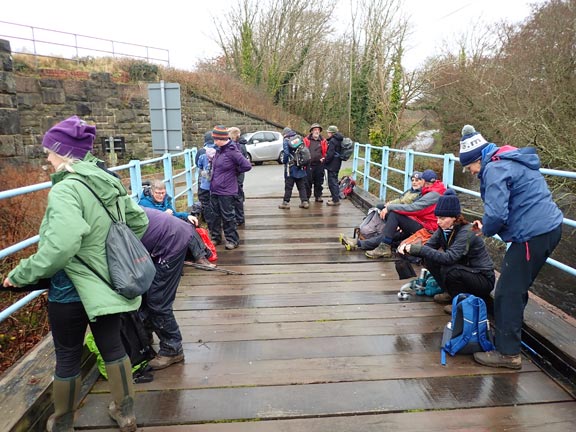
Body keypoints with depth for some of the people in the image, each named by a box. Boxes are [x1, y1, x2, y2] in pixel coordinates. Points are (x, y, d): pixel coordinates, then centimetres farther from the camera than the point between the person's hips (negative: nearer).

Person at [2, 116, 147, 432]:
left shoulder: (66, 189, -22)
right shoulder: (108, 182, 2)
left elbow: (61, 245, -34)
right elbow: (139, 220, 10)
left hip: (72, 289, -6)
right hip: (108, 283, 7)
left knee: (67, 357, 14)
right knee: (112, 346, 19)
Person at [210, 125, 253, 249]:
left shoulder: (232, 151, -16)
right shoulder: (219, 150, 8)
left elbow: (247, 166, -19)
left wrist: (234, 171, -6)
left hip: (226, 191, -8)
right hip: (214, 190, 8)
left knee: (228, 216, 2)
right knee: (215, 215, 15)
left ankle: (232, 240, 14)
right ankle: (216, 237, 29)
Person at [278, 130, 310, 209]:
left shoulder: (286, 141, -5)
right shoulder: (300, 138, 8)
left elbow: (286, 153, -14)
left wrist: (284, 161, 2)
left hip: (291, 167, -4)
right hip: (301, 167, 4)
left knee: (288, 186, 1)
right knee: (302, 186, 10)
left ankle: (286, 202, 5)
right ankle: (305, 201, 8)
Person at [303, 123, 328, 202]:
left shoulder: (323, 141, 8)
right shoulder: (306, 140, 1)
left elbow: (326, 152, 13)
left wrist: (324, 158, -1)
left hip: (319, 164, 2)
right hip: (309, 165, -2)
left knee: (319, 182, 9)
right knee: (308, 182, 0)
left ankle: (318, 196, 19)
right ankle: (307, 196, 10)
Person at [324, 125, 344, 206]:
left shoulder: (332, 141, -18)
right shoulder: (339, 140, 13)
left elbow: (330, 154, -22)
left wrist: (325, 161, -8)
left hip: (332, 165, -10)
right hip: (337, 164, 10)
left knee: (332, 182, -5)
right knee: (334, 181, 19)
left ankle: (336, 200, -3)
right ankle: (335, 197, 27)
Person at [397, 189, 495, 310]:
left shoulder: (466, 232, -27)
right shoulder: (444, 229, -4)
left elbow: (449, 258, -38)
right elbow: (428, 246, -8)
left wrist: (418, 249, -40)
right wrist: (408, 247, -28)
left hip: (484, 279, -7)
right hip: (463, 270, 8)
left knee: (448, 269, -33)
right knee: (430, 260, -9)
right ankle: (450, 293, 9)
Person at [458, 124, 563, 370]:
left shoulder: (494, 169, -16)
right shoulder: (511, 161, 16)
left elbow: (496, 214, -24)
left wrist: (486, 229, -2)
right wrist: (488, 226, 13)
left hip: (533, 235, -10)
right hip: (549, 228, 10)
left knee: (508, 293, -3)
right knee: (516, 289, 19)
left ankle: (508, 353, 6)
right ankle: (507, 336, 32)